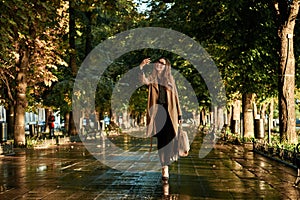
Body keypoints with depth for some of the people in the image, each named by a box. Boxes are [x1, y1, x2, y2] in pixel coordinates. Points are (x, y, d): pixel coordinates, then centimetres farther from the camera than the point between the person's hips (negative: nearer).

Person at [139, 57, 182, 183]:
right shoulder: (152, 79, 9)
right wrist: (141, 68, -34)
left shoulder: (170, 80, 14)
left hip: (169, 113, 1)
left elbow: (175, 97, 13)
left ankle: (165, 166, 5)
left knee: (169, 139, -6)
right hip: (157, 112, -1)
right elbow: (144, 81, -16)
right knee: (161, 140, -4)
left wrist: (179, 115, 10)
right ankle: (165, 169, -2)